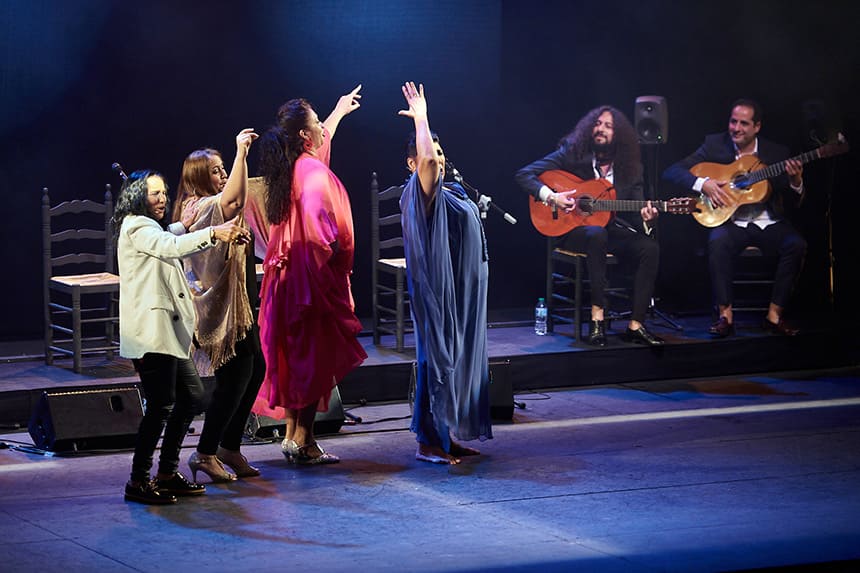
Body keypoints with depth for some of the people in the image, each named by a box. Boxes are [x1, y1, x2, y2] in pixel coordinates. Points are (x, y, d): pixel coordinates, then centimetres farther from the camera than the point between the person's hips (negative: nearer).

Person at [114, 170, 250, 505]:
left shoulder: (152, 229, 25)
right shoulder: (136, 228, -8)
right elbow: (171, 247, -26)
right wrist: (214, 234, -37)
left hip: (168, 332, 11)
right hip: (151, 332, -11)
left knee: (191, 395, 12)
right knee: (161, 405, -12)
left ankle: (168, 472, 19)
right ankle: (138, 482, -7)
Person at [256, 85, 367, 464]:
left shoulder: (291, 166, 10)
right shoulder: (313, 172, -18)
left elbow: (322, 138, 33)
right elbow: (318, 224, -30)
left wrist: (340, 111, 47)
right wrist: (338, 254, -14)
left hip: (289, 274, 9)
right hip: (315, 275, -9)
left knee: (296, 355, 14)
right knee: (316, 358, -3)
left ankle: (293, 434, 19)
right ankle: (303, 441, 0)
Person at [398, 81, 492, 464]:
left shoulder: (445, 194, 15)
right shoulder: (420, 192, -13)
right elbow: (427, 158, -31)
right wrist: (420, 117, -25)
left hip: (462, 292, 10)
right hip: (439, 290, -10)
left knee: (459, 358, 12)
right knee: (437, 357, -7)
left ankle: (447, 438, 18)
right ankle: (428, 442, -3)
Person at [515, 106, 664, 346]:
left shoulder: (628, 168, 8)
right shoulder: (571, 153, -1)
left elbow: (635, 210, 5)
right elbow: (524, 175, -4)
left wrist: (645, 219, -20)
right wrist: (550, 196, -19)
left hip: (613, 229, 4)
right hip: (572, 229, -4)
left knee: (650, 248, -24)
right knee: (596, 235, -39)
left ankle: (635, 325, -20)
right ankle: (597, 315, -36)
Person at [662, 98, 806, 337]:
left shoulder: (777, 153, 3)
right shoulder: (714, 145, 1)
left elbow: (794, 200, 1)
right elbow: (671, 172, -4)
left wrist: (796, 181, -21)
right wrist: (702, 184, -20)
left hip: (769, 224, 1)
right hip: (730, 223, -1)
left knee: (796, 245, -27)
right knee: (718, 242, -34)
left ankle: (774, 316, -17)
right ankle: (725, 315, -25)